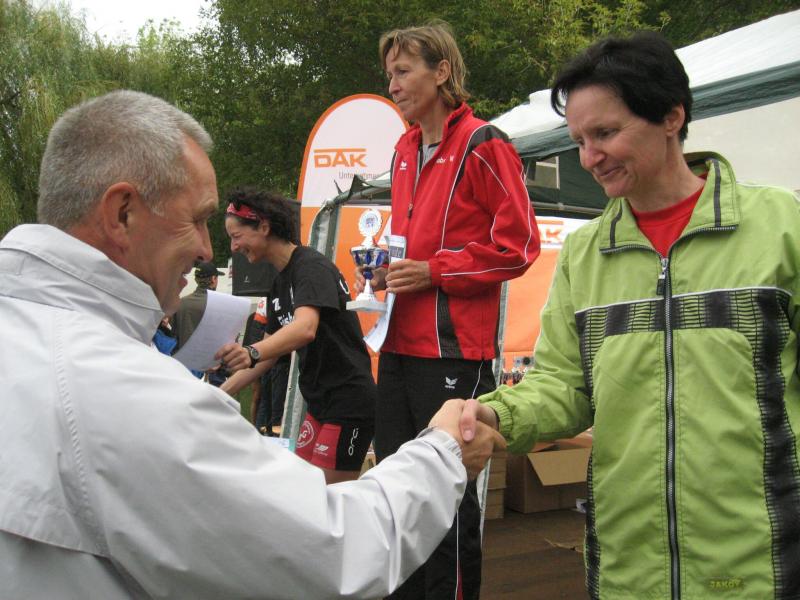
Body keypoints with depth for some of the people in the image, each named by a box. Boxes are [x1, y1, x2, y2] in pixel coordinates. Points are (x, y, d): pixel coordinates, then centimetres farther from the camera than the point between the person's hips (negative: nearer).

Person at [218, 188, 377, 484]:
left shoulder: (311, 265, -16)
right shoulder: (280, 282, 13)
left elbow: (306, 328, -34)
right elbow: (272, 351, 16)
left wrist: (251, 353, -50)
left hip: (349, 401, -9)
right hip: (319, 401, 9)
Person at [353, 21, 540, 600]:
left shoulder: (482, 145, -7)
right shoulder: (405, 150, 17)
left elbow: (518, 243, -11)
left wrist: (432, 272, -15)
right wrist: (389, 270, 8)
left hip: (454, 349, -8)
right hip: (401, 345, 8)